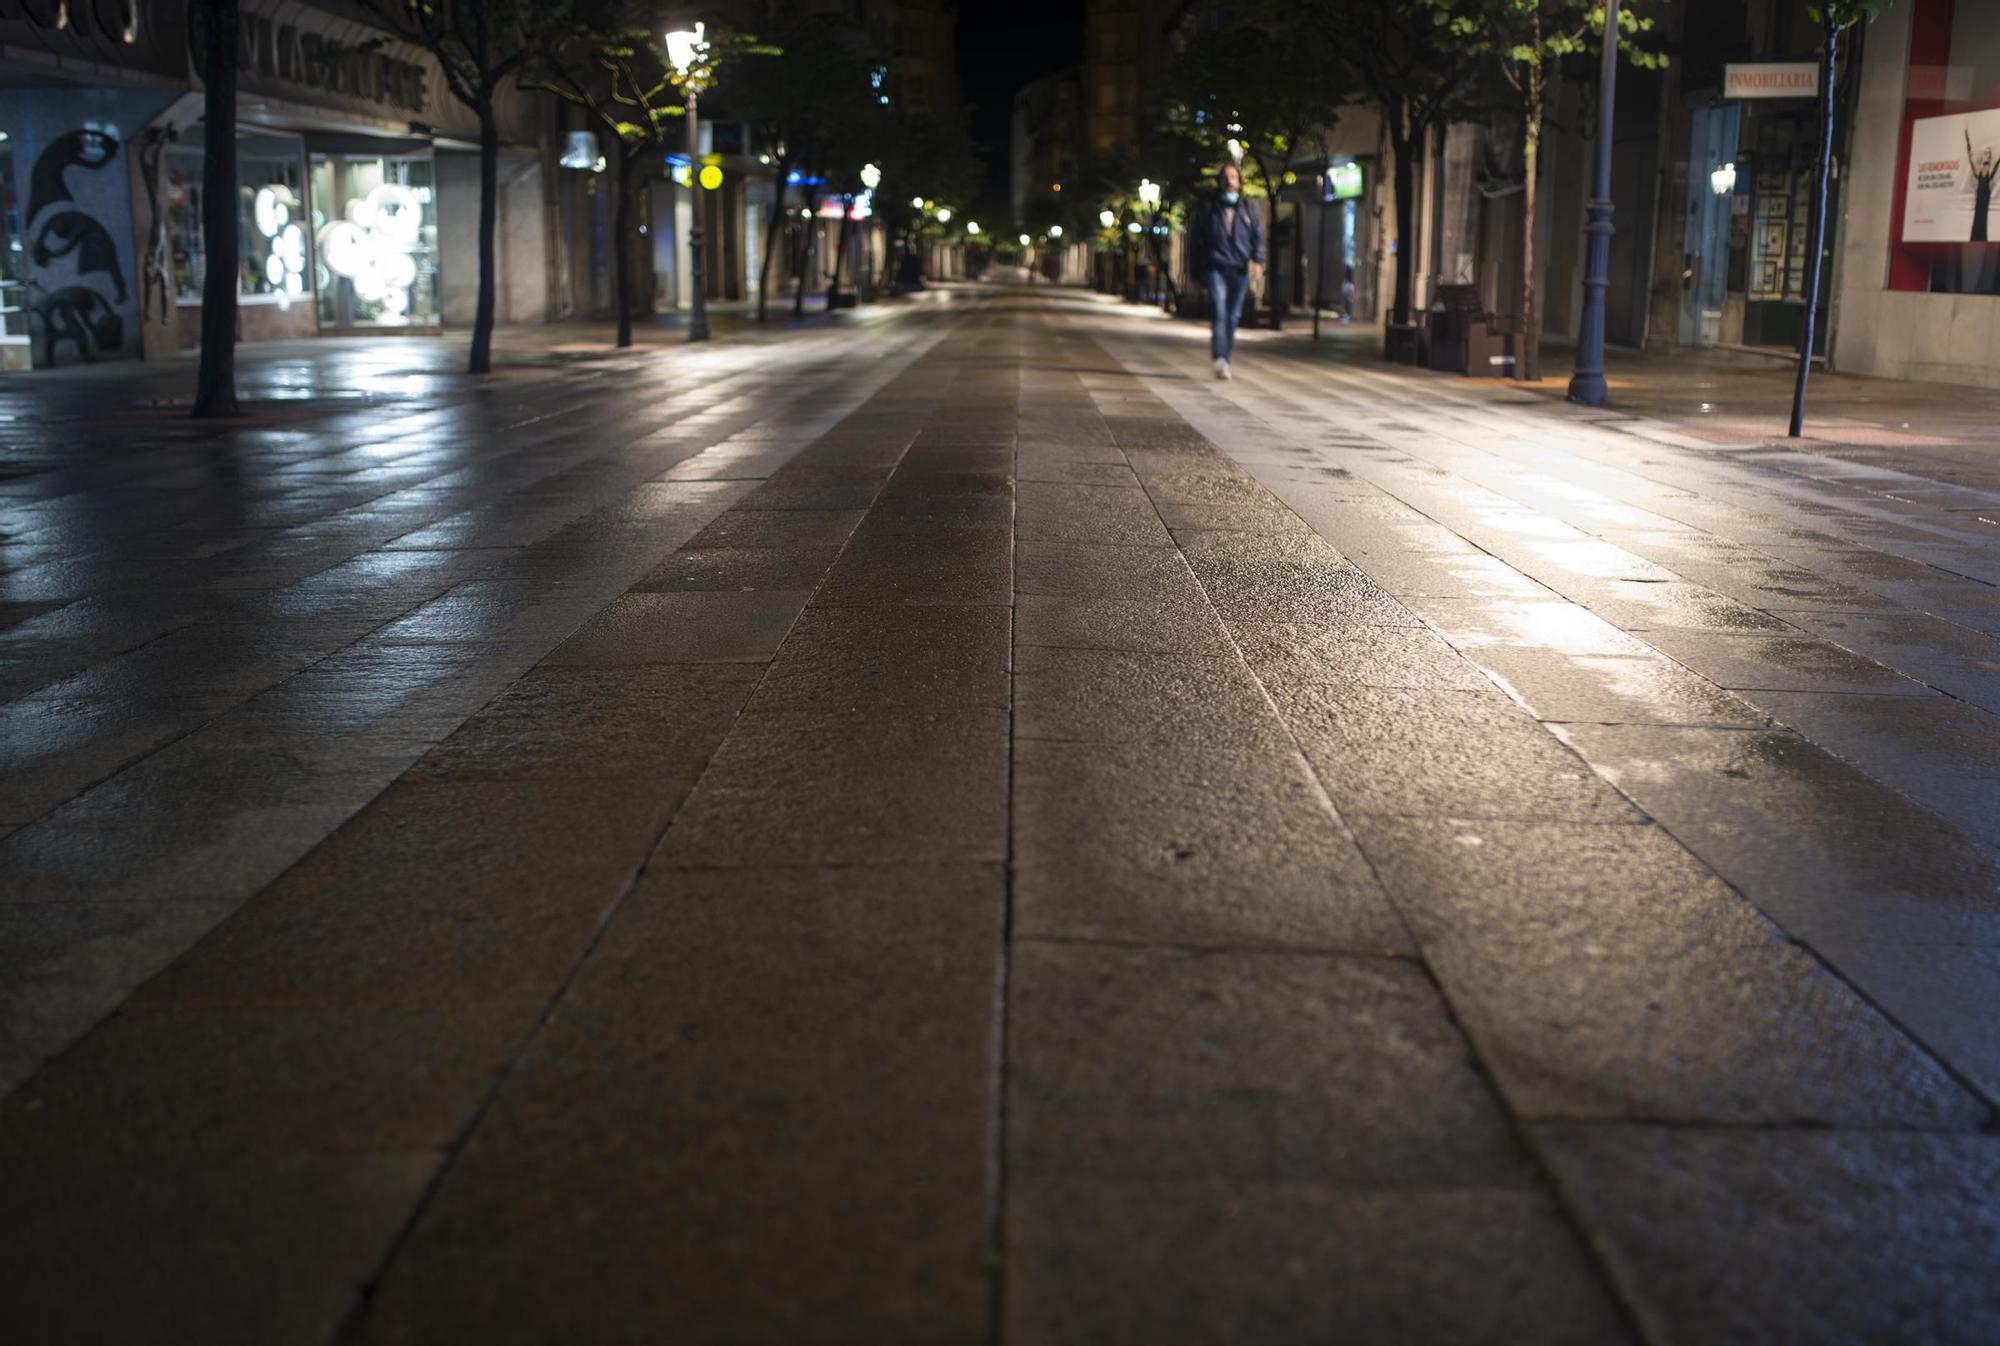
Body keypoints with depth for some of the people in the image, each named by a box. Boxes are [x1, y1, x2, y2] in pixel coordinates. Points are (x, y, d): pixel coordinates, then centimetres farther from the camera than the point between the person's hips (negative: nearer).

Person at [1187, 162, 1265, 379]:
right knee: (1218, 312, -18)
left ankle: (1225, 359, 15)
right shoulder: (1208, 207, 8)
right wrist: (1196, 270, 8)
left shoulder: (1246, 209, 13)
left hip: (1239, 270, 3)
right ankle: (1220, 359, -27)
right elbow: (1196, 238, 11)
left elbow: (1258, 235, 11)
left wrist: (1258, 261, -6)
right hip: (1215, 268, -3)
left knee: (1233, 316, 6)